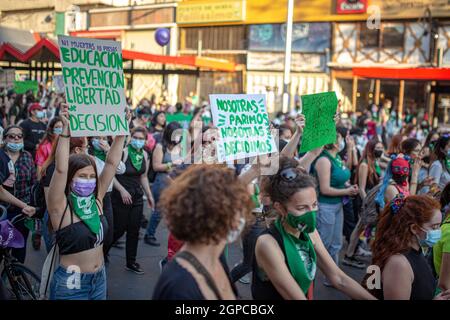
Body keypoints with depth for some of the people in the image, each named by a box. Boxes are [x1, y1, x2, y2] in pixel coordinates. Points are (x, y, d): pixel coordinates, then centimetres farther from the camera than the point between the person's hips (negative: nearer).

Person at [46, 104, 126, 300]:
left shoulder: (96, 199, -1)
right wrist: (66, 130, -36)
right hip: (70, 283, -5)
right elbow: (61, 169, -30)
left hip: (99, 278, 6)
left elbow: (112, 162, -4)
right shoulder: (60, 206, -15)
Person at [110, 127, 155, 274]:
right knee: (119, 229, 1)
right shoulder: (123, 152, -15)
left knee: (134, 230, 8)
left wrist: (149, 195, 14)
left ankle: (131, 262, 20)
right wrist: (122, 190, -21)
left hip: (137, 197, 6)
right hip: (121, 197, -6)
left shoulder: (145, 155, 4)